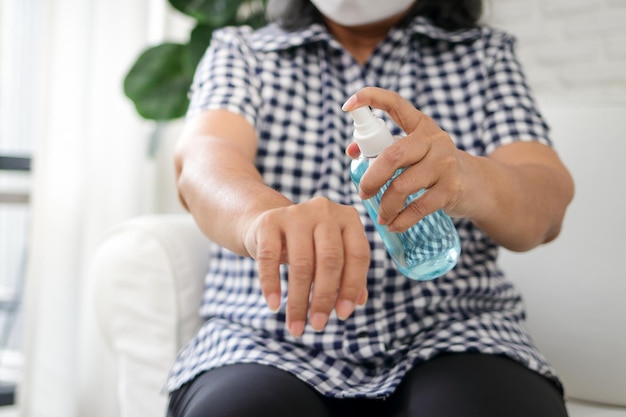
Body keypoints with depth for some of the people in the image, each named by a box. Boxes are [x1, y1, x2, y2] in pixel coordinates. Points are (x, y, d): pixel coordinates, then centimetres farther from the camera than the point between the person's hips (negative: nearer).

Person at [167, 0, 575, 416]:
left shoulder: (487, 54, 13)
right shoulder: (240, 52, 11)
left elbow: (548, 199, -4)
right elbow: (204, 159, -11)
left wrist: (471, 182, -28)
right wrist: (264, 216, -35)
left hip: (446, 338, 1)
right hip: (272, 341, 0)